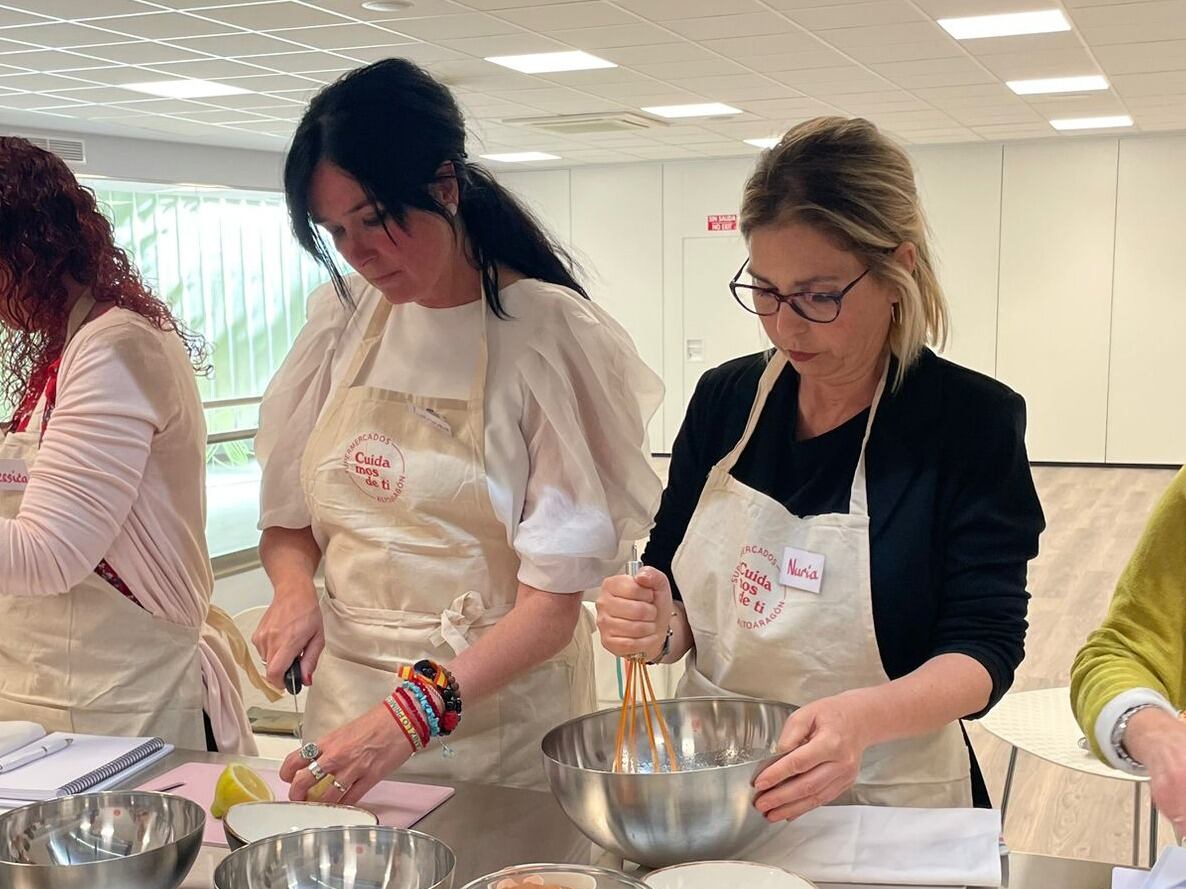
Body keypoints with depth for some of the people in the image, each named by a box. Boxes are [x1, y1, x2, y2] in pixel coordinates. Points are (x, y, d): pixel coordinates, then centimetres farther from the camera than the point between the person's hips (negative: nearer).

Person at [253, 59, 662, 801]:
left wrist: (412, 715, -27)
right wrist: (295, 588, -9)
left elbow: (553, 603, -16)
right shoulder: (344, 318, 1)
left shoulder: (547, 333, -14)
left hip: (500, 727, -4)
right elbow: (288, 518, 12)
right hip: (347, 706, 5)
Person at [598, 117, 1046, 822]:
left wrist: (865, 717, -35)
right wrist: (658, 628, -19)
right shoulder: (725, 399, -1)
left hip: (884, 806, -5)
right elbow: (675, 601, 5)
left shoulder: (975, 421, -13)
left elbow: (984, 648, -16)